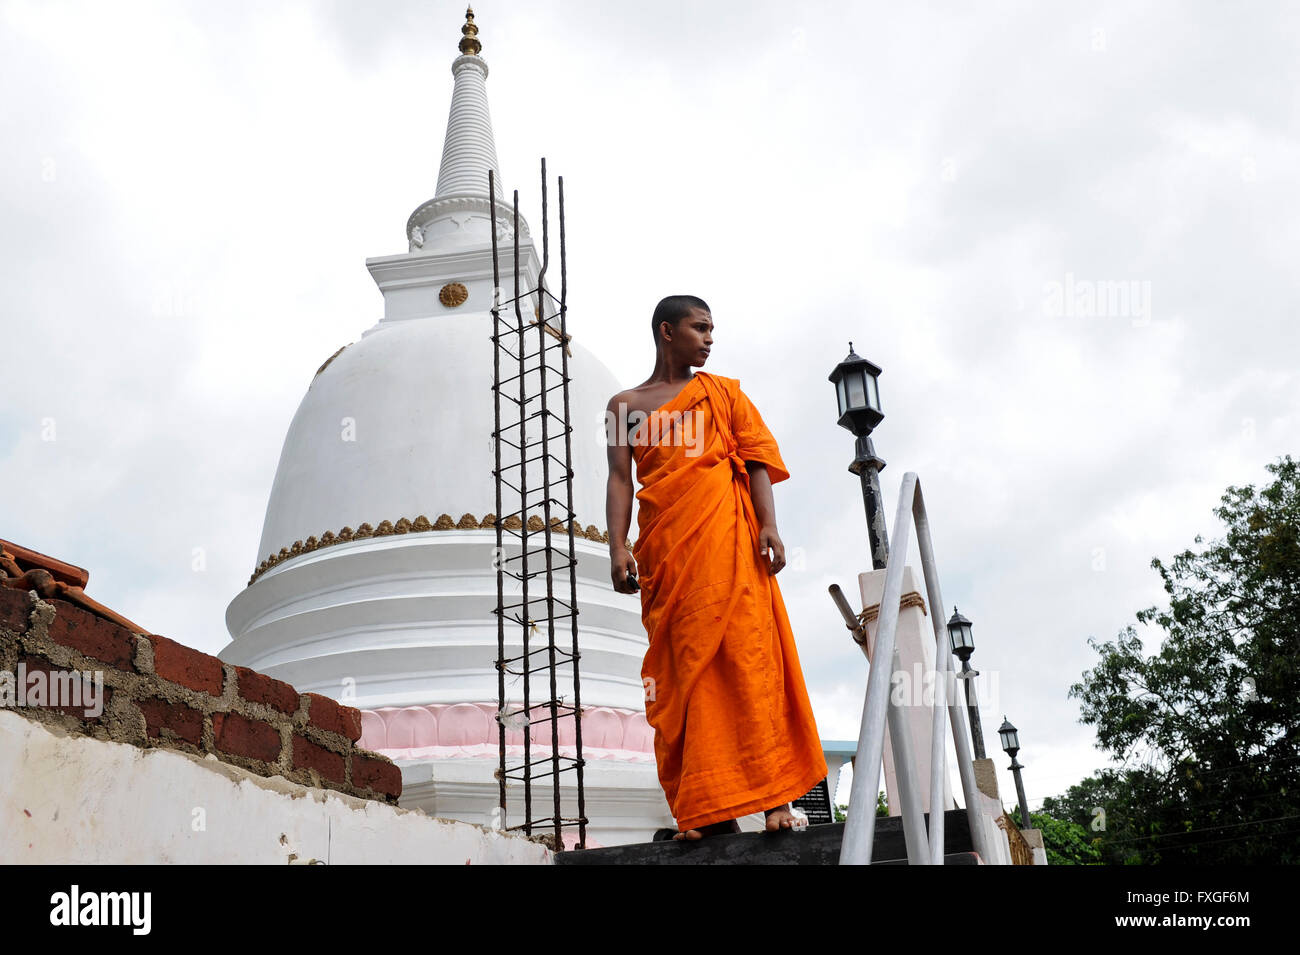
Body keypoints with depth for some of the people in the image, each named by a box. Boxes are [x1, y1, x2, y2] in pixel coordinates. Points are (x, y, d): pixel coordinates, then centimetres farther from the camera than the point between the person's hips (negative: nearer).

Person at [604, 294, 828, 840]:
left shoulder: (723, 392, 18)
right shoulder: (626, 404, 18)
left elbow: (756, 458, 7)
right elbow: (620, 478, 9)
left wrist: (769, 525, -8)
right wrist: (617, 548, -6)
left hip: (726, 538, 0)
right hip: (665, 549, 1)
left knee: (747, 653, -10)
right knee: (682, 668, -3)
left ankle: (775, 798, -9)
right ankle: (710, 811, -1)